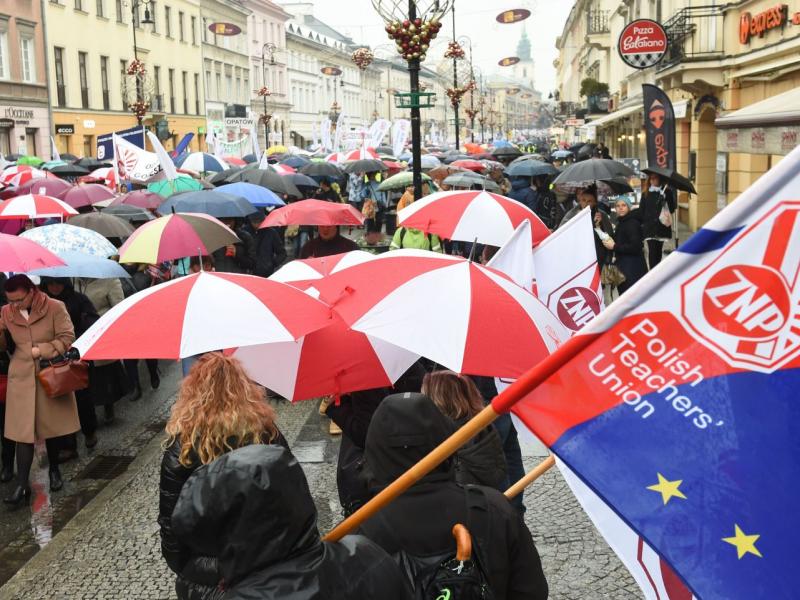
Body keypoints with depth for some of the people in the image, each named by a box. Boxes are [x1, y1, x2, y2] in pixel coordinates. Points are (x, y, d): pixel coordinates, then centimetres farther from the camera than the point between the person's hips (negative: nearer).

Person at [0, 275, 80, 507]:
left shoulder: (55, 308, -11)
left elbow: (67, 338, -12)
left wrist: (41, 351, -18)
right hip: (22, 377, 1)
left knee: (51, 426, 13)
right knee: (23, 431, -3)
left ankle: (54, 470, 34)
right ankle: (22, 486, -1)